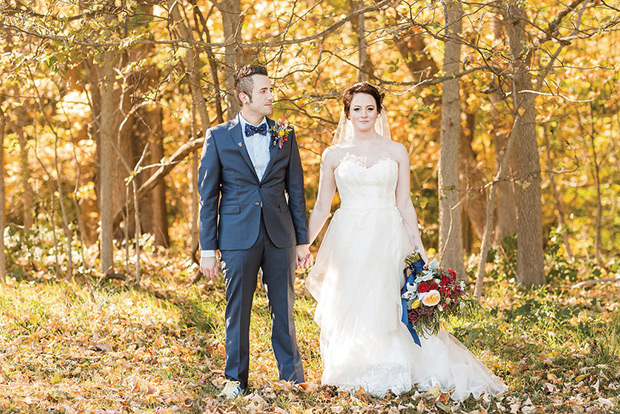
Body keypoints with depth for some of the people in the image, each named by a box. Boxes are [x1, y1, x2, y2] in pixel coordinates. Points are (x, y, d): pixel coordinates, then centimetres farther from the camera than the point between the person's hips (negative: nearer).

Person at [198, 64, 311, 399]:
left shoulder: (285, 135, 7)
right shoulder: (218, 137, 0)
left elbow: (296, 190, 10)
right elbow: (207, 196, 1)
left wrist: (302, 240, 6)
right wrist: (207, 248, -3)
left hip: (280, 237, 2)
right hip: (238, 237, -2)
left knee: (284, 309, 7)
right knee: (237, 310, 5)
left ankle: (293, 378, 16)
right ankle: (235, 379, 17)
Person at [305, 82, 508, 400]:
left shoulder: (396, 152, 7)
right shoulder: (333, 155, 7)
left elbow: (404, 205, 7)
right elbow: (321, 208, 9)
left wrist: (419, 249, 1)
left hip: (387, 240, -1)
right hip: (348, 241, 1)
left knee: (386, 308, -5)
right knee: (348, 310, -1)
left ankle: (390, 377, 5)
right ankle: (355, 376, 10)